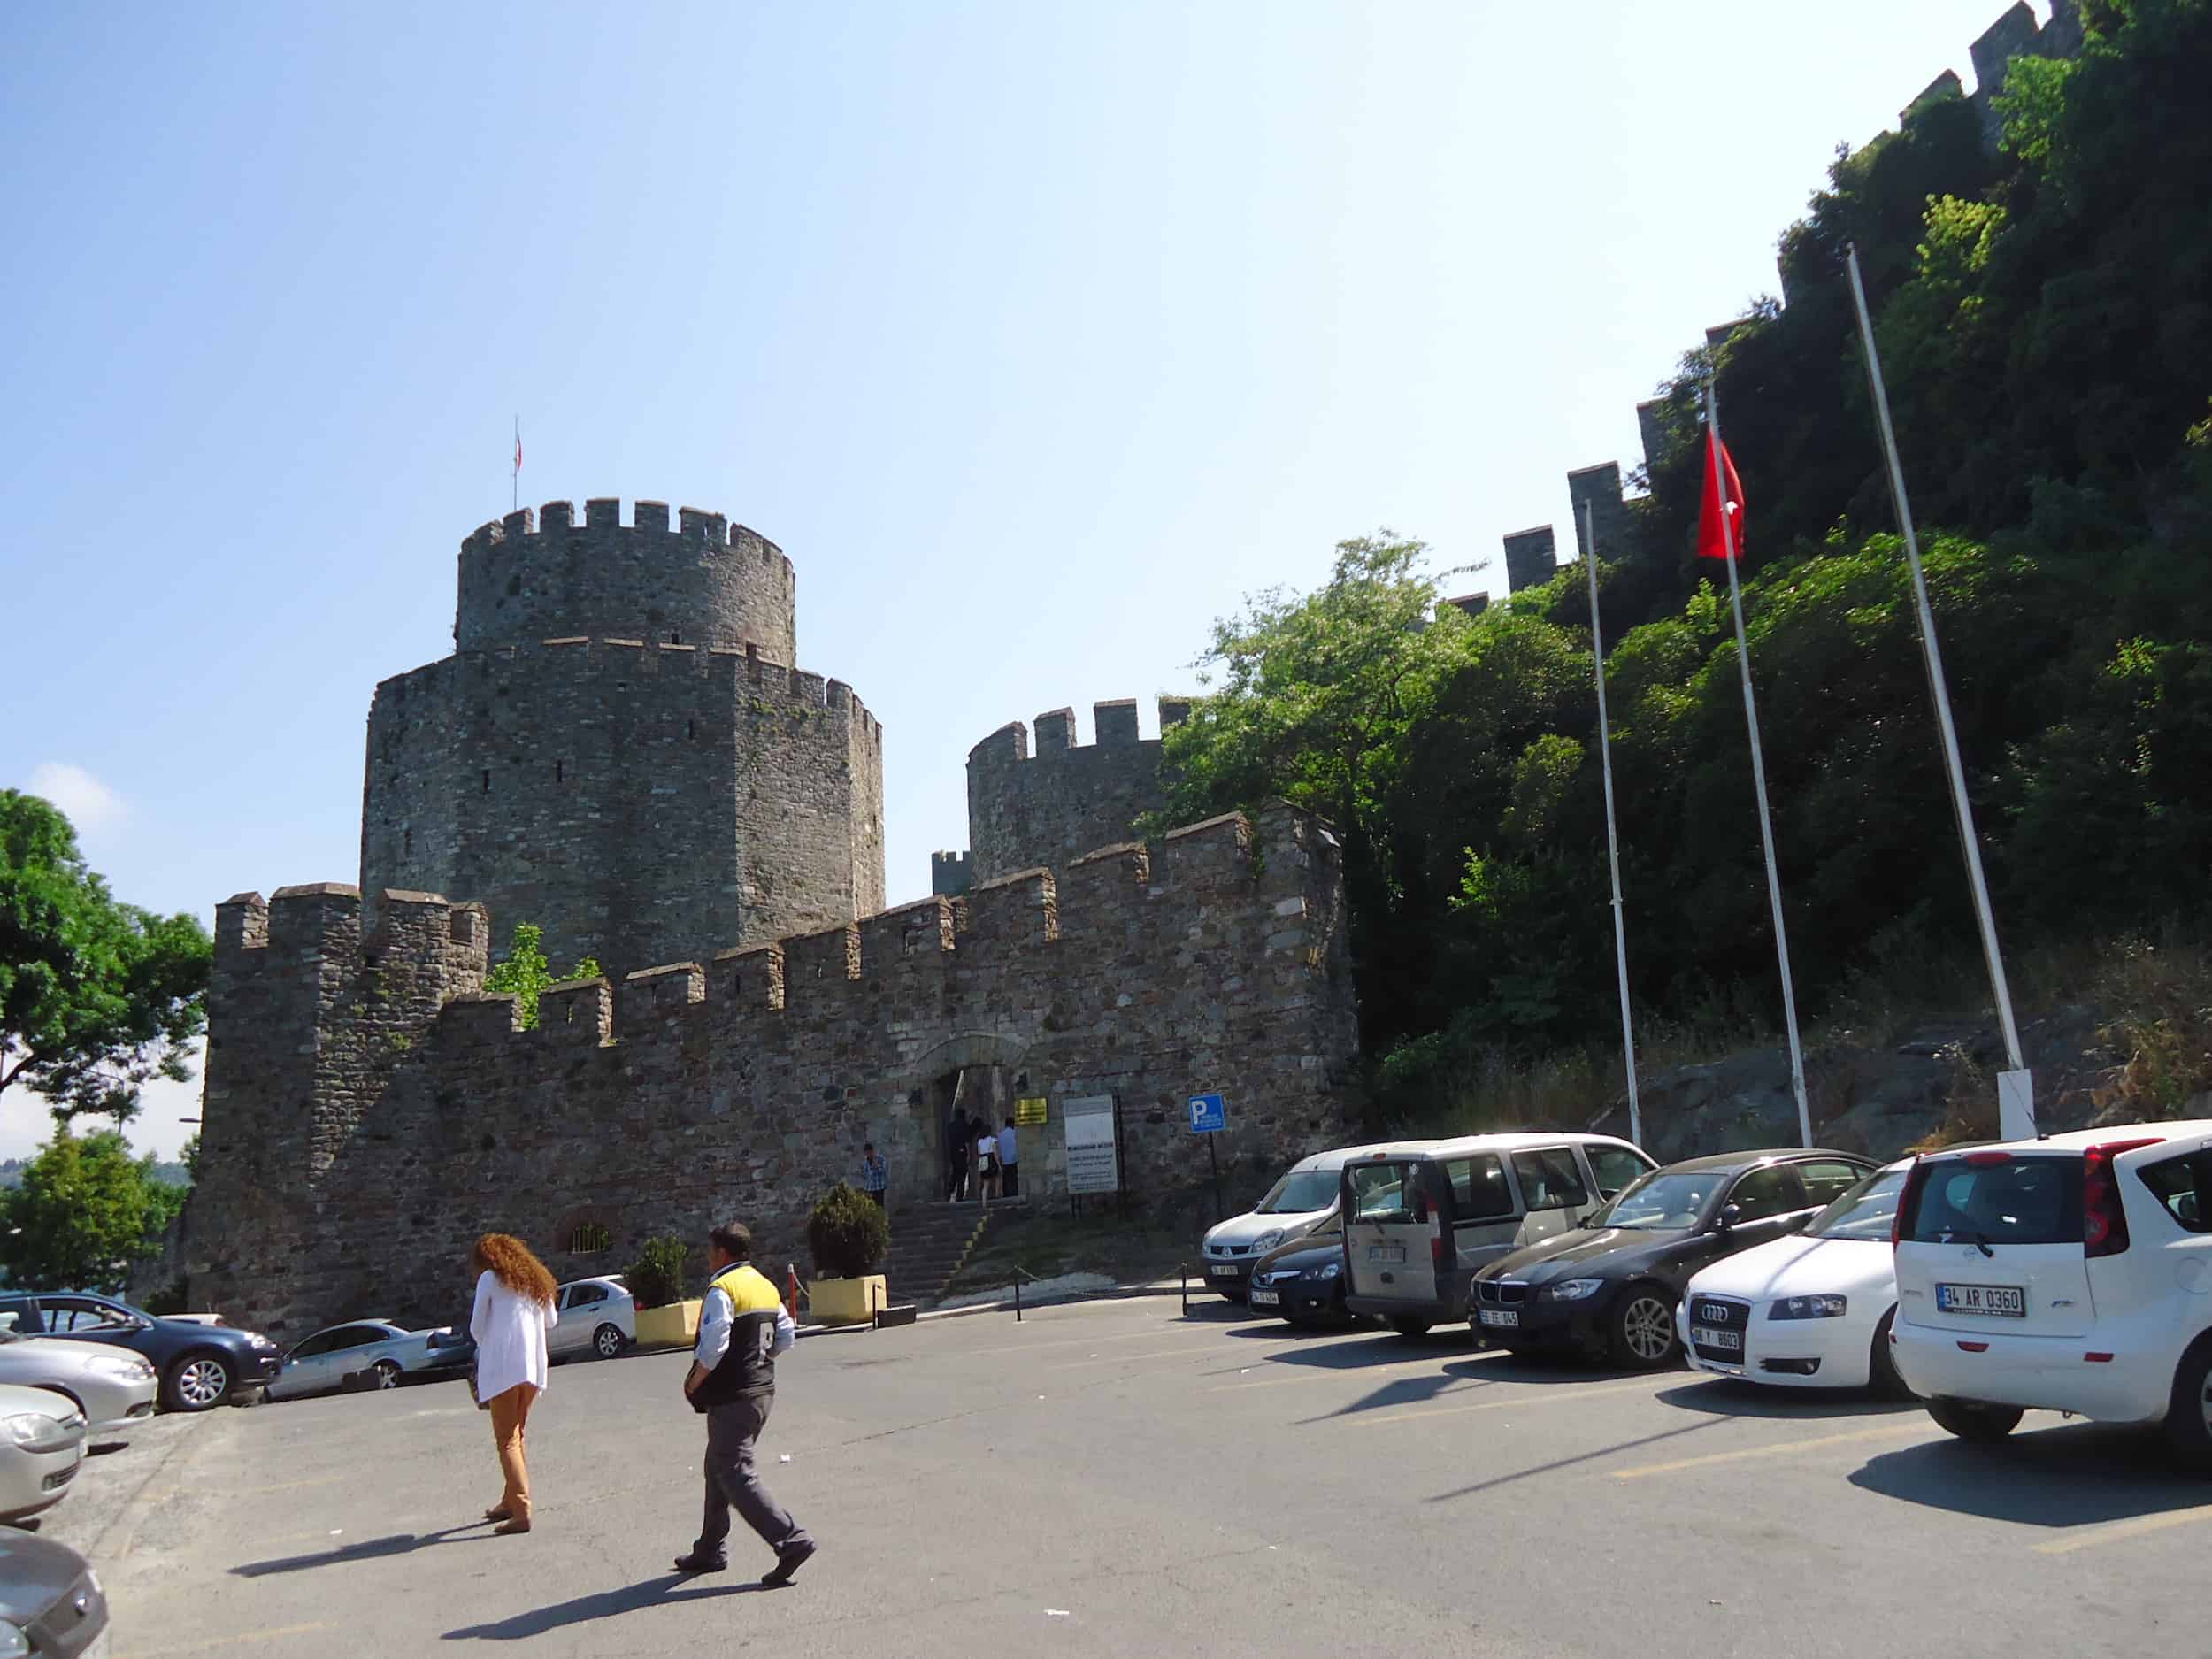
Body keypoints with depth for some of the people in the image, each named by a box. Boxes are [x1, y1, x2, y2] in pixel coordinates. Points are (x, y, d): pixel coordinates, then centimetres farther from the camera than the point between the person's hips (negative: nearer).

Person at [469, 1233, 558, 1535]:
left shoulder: (490, 1278, 0)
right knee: (516, 1437, 19)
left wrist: (485, 1346, 22)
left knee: (507, 1441, -5)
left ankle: (521, 1512, -12)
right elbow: (551, 1321, 25)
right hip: (533, 1368, 6)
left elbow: (477, 1327, 2)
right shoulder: (536, 1279, 18)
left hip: (502, 1366, -6)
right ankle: (510, 1501, 28)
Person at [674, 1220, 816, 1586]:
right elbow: (786, 1335, 15)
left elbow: (713, 1348, -22)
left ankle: (791, 1541, -13)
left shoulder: (722, 1289, -15)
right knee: (718, 1469, 21)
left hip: (732, 1398, -9)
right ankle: (711, 1551, 30)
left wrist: (693, 1383, -7)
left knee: (736, 1477, -6)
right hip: (763, 1389, 9)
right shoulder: (766, 1287, 12)